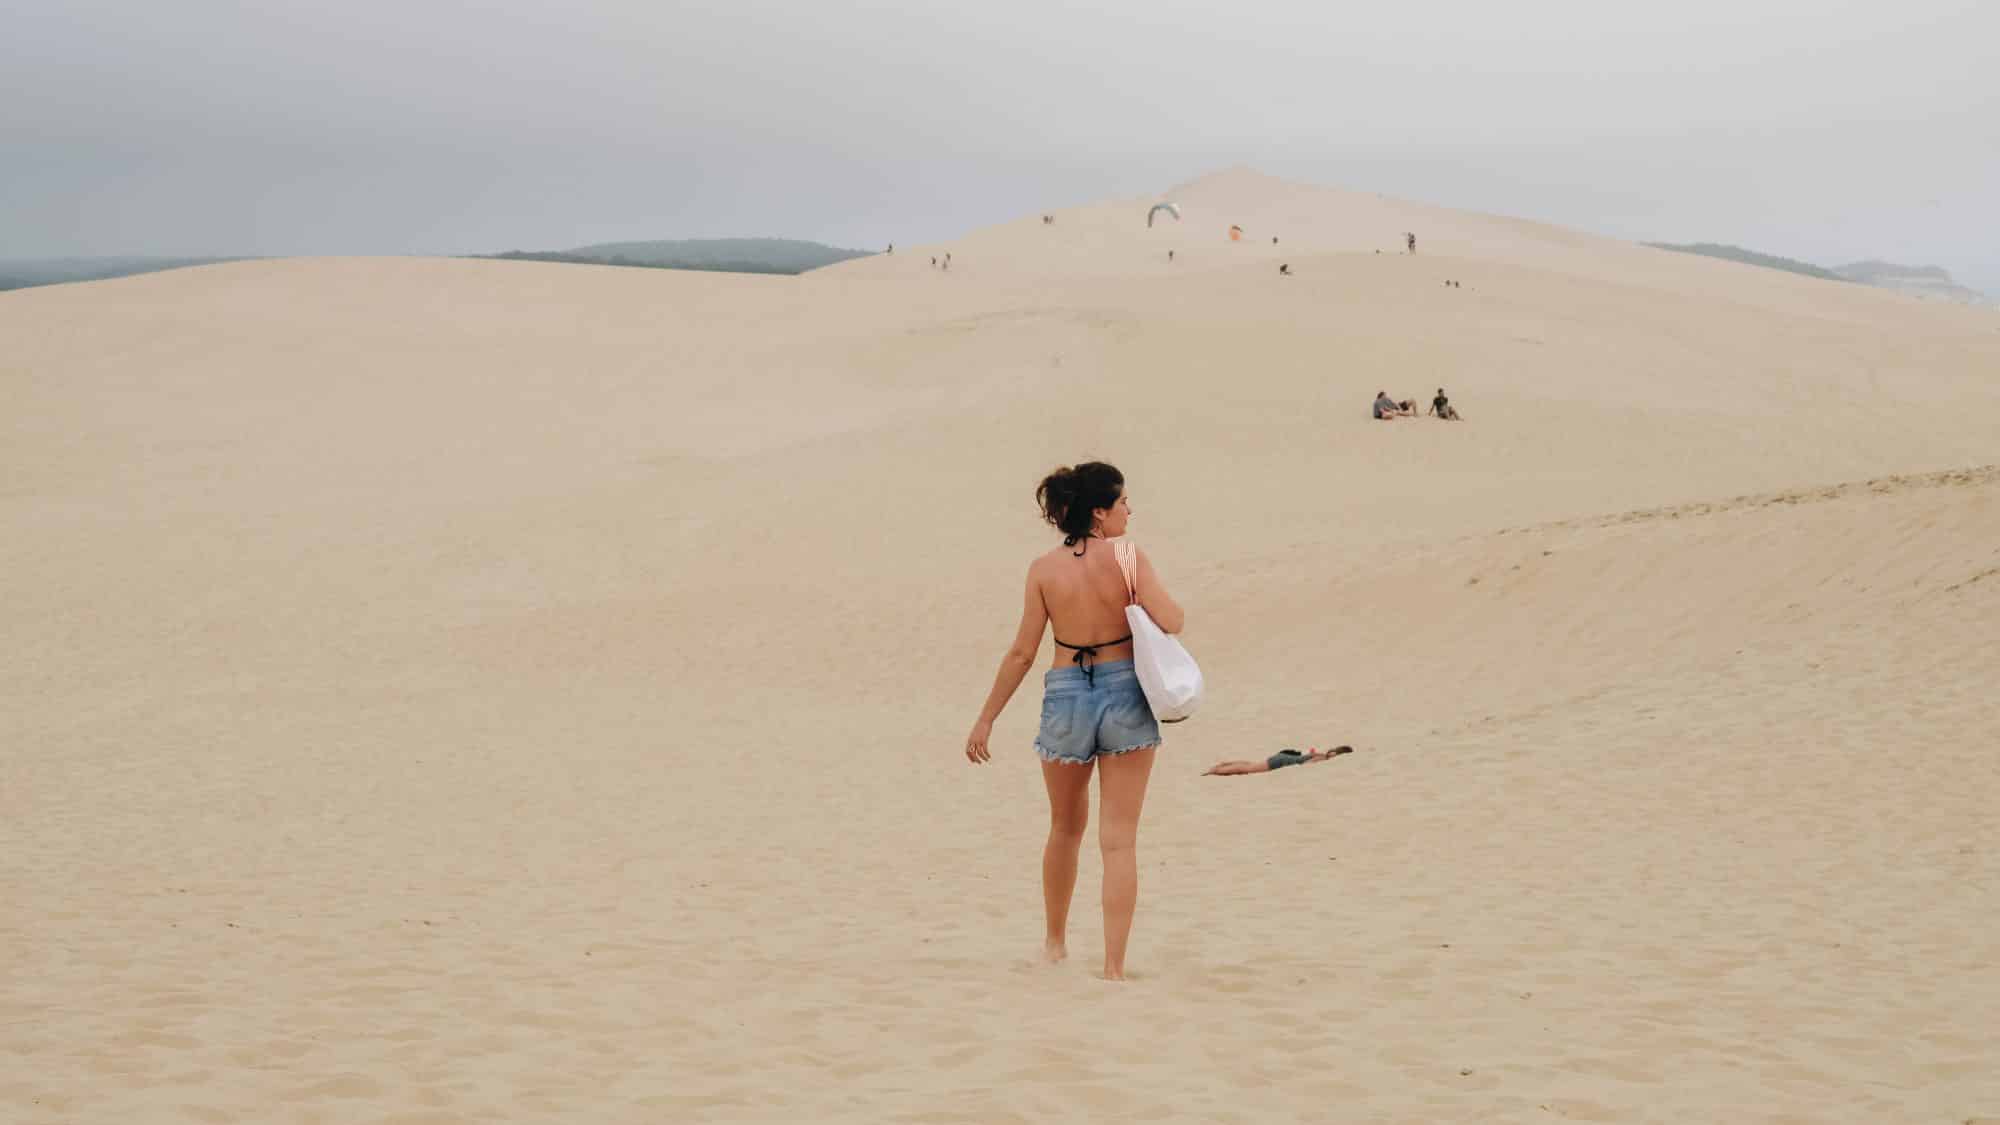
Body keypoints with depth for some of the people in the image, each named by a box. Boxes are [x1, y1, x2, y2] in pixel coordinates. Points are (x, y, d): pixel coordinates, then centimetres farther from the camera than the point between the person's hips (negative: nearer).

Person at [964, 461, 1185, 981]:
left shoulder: (1045, 569, -4)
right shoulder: (1130, 560, -10)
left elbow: (1022, 653, -4)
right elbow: (1172, 622, -19)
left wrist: (985, 720, 3)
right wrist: (1148, 589, 4)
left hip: (1066, 698, 2)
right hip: (1125, 696, -2)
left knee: (1066, 829, 23)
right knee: (1119, 840, 2)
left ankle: (1055, 942, 39)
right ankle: (1113, 965, -3)